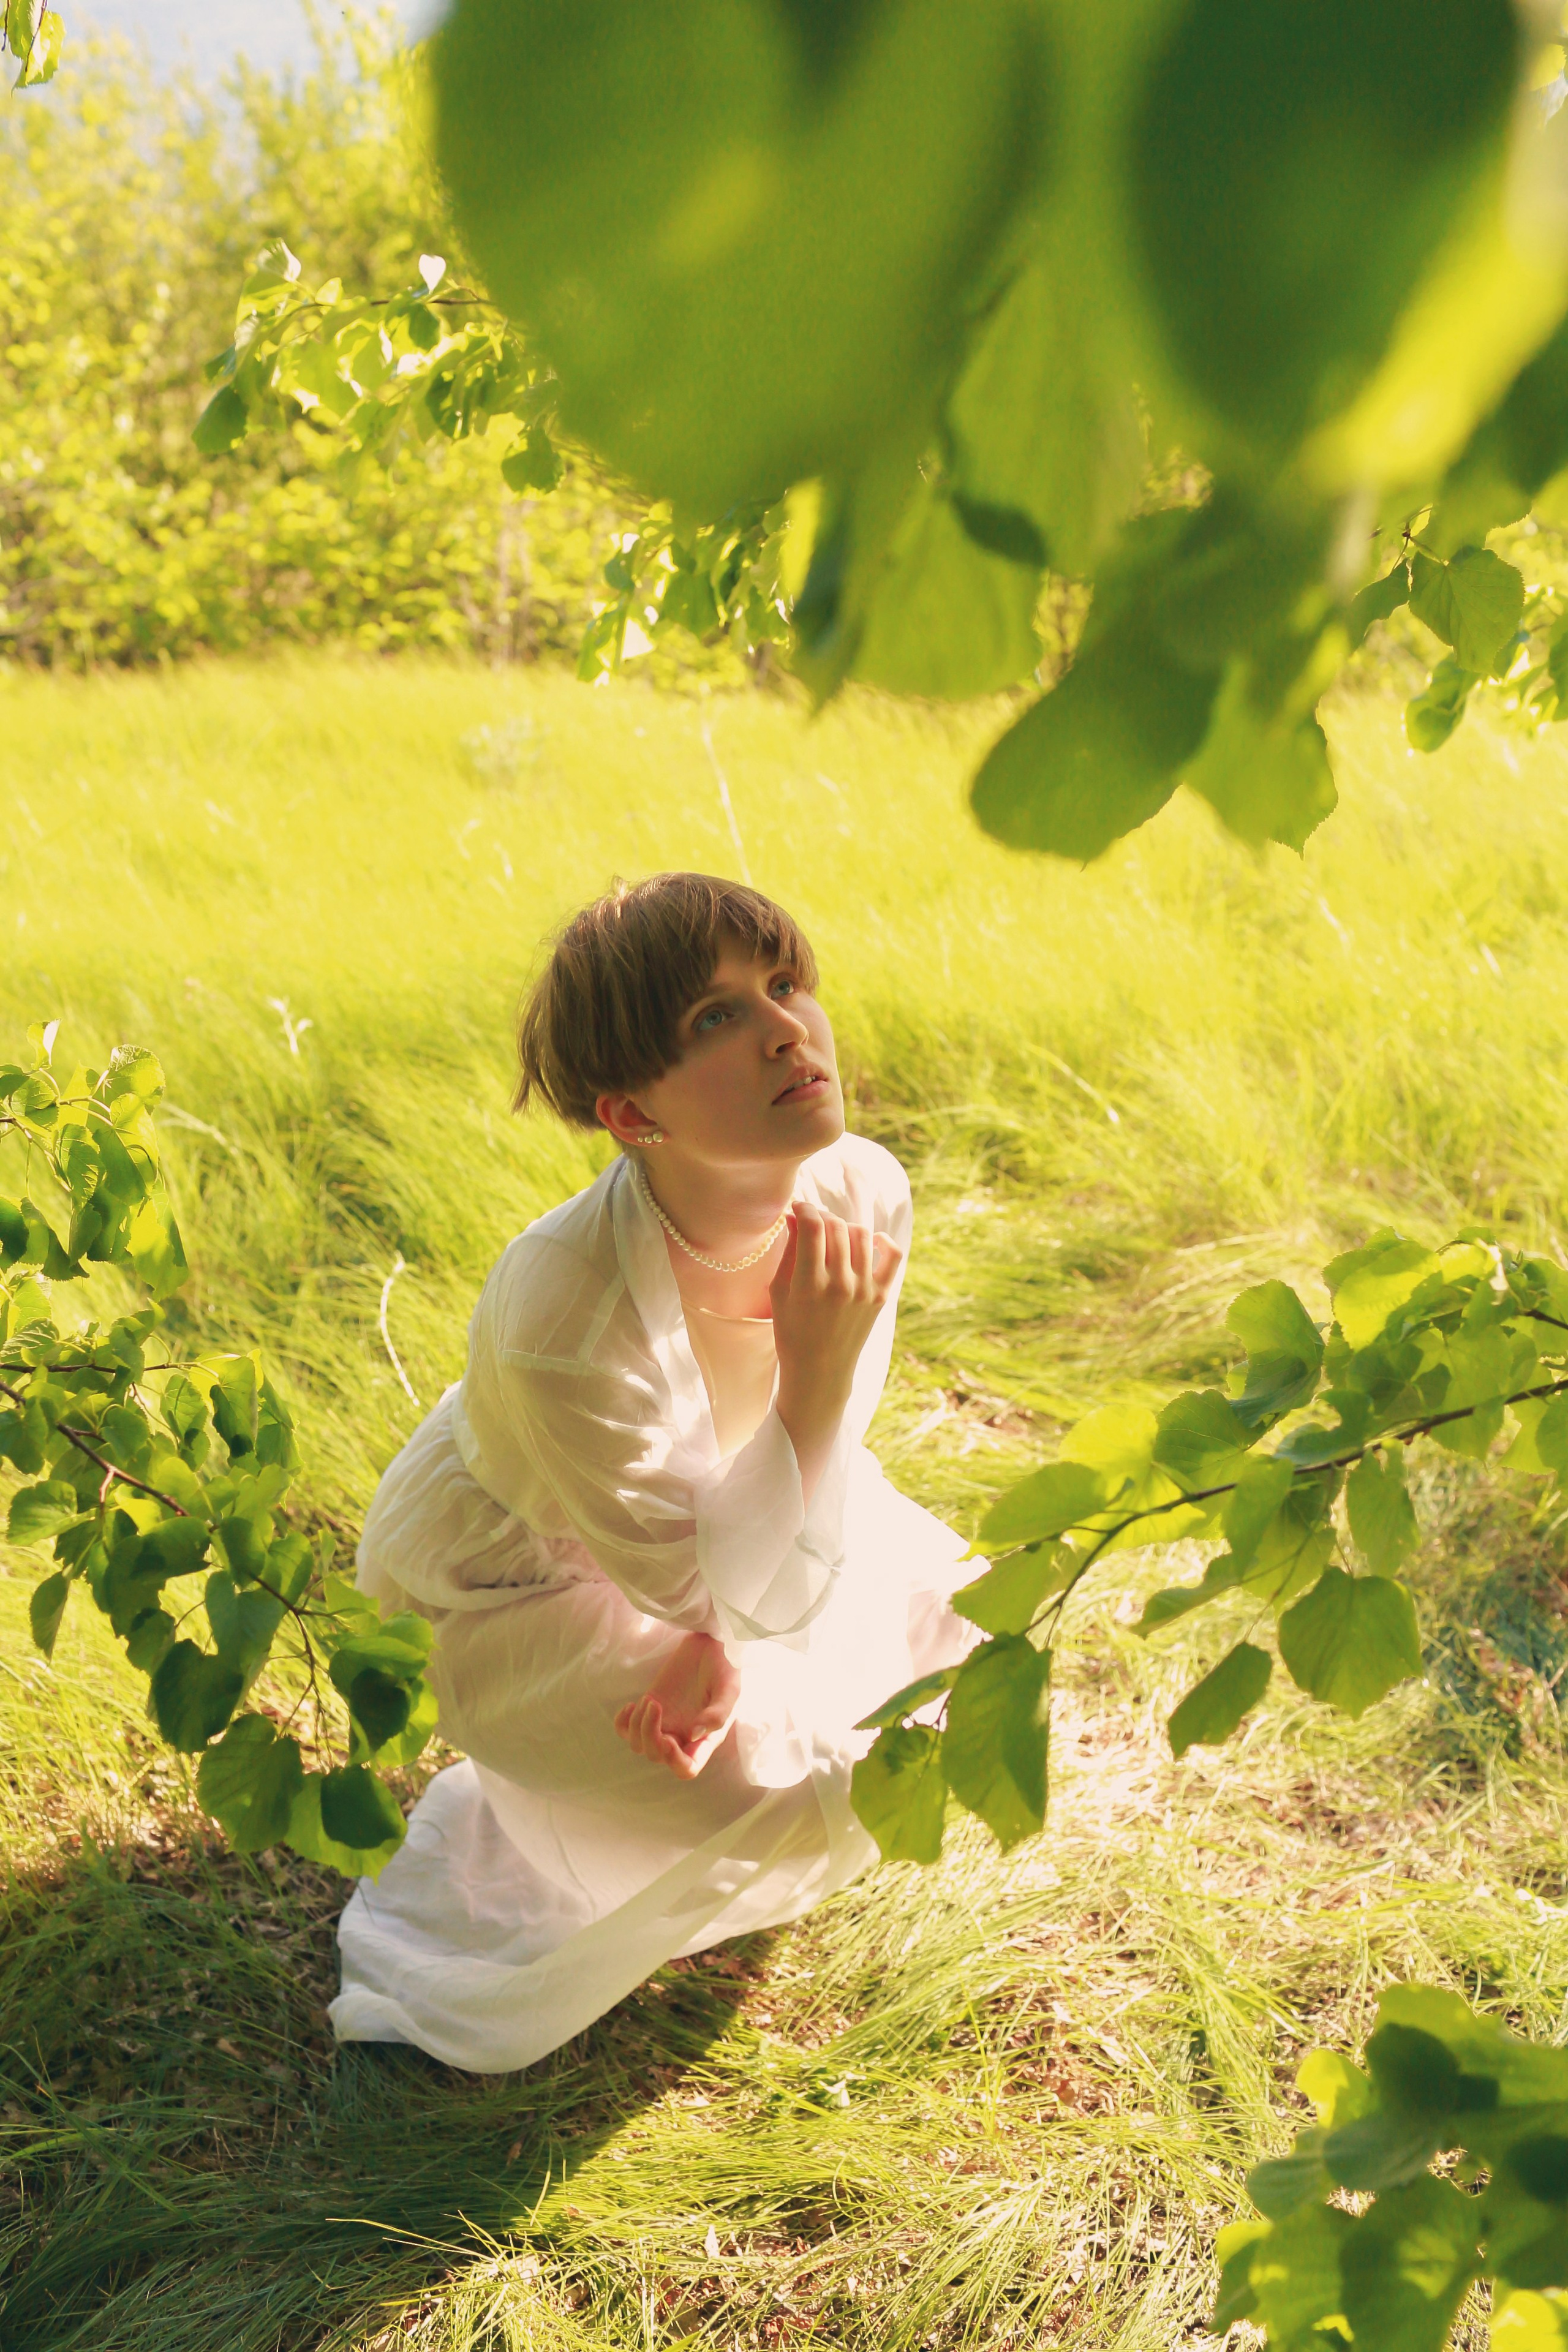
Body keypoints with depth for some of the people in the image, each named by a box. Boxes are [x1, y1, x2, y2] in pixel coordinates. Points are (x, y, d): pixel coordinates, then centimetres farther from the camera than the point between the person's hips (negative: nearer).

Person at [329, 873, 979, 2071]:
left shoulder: (865, 1194, -24)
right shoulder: (563, 1329, -42)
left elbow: (827, 1449, -7)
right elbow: (752, 1593, -28)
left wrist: (720, 1645, -17)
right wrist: (814, 1375, -40)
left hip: (706, 1519, 6)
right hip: (525, 1585, -6)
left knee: (962, 1632, 6)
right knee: (813, 1804, -14)